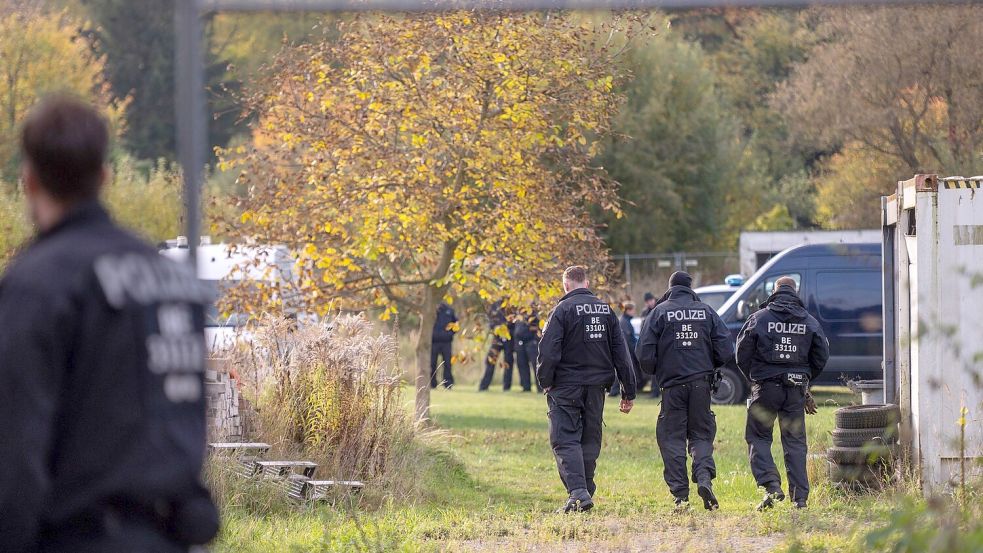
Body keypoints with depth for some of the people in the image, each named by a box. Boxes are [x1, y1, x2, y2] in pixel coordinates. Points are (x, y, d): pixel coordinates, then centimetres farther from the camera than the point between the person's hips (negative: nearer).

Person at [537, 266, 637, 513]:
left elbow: (548, 351, -16)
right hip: (597, 386, 5)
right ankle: (586, 490, 18)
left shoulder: (563, 310, -9)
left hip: (567, 385, -5)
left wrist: (545, 381, -1)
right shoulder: (606, 310, 8)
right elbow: (621, 353, 9)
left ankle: (577, 491, -21)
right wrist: (628, 391, 13)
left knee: (565, 440, -5)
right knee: (590, 441, 15)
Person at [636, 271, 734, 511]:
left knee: (672, 438, 4)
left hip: (672, 384, -2)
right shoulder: (707, 311, 6)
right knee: (701, 435, 11)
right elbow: (725, 350, 2)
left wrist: (655, 373, 14)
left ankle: (680, 494, -2)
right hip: (701, 383, 2)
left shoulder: (659, 312, 0)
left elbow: (645, 354, -6)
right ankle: (705, 477, -14)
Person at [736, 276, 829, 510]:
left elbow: (742, 355, -1)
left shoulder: (758, 318, -3)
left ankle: (771, 485, -13)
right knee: (795, 442, 8)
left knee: (758, 438, 7)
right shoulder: (810, 321, 5)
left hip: (766, 387, -2)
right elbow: (821, 356, 8)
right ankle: (800, 497, 4)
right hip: (796, 389, 3)